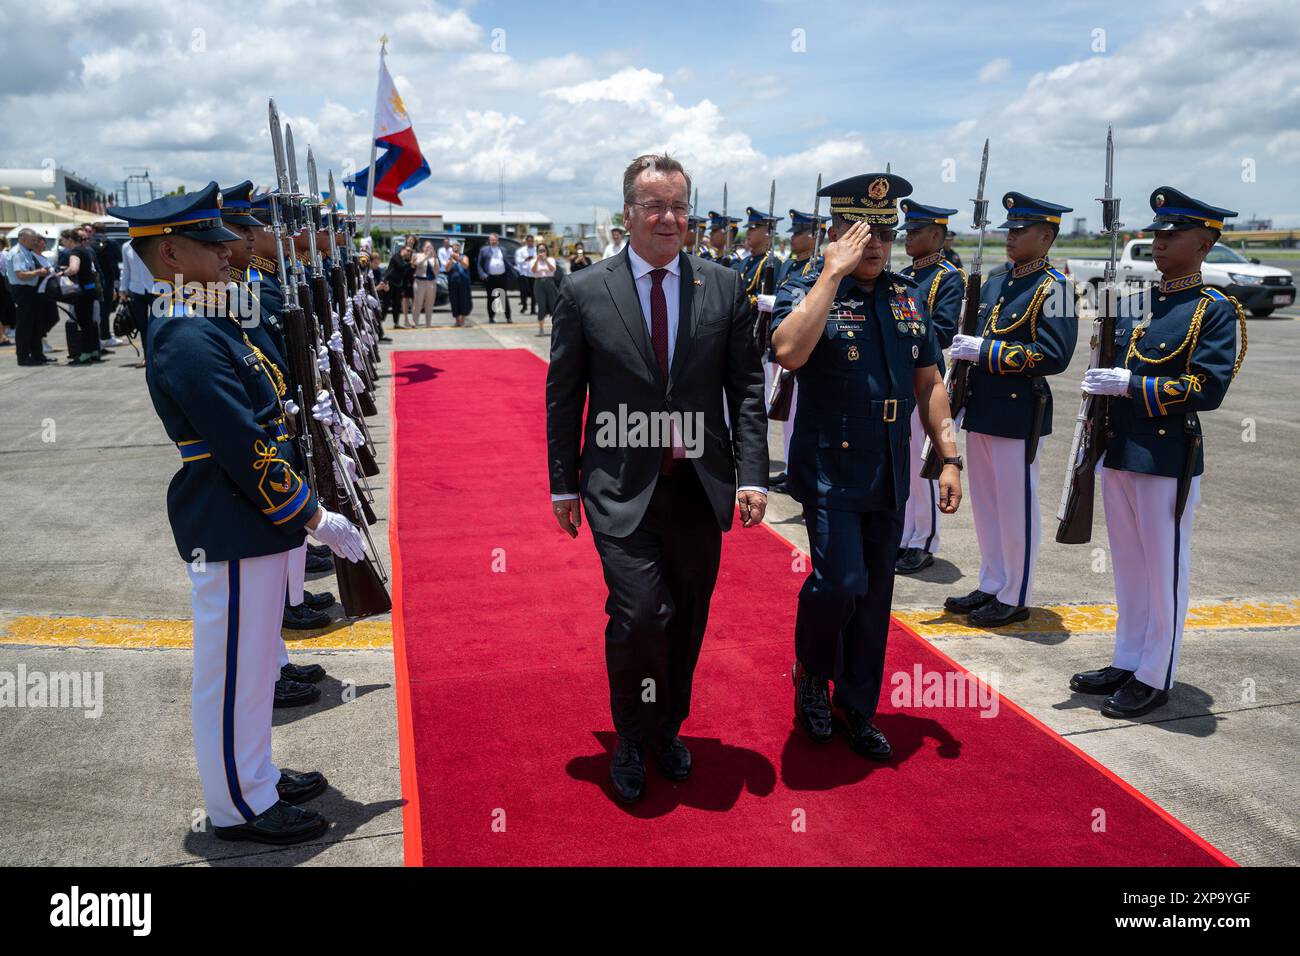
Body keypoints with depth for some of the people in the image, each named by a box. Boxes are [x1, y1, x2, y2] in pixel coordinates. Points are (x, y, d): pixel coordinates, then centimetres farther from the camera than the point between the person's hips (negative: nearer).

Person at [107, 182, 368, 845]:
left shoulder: (204, 323, 10)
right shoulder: (188, 343, -22)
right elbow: (247, 454, -24)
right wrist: (316, 519, -17)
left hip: (249, 526, 10)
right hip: (231, 534, -10)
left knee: (252, 661, 21)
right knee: (233, 670, 5)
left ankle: (257, 776, 38)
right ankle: (240, 807, 22)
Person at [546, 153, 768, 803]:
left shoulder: (725, 287, 3)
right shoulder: (583, 292, -1)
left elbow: (745, 387, 4)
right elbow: (562, 396, 3)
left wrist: (752, 474, -3)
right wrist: (564, 483, 4)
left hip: (701, 485, 3)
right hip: (622, 489, -2)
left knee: (686, 621, 12)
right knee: (641, 615, -12)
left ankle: (668, 731, 36)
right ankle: (632, 742, 16)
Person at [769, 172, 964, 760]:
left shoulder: (909, 298, 9)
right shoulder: (806, 292, -7)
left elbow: (929, 383, 13)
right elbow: (789, 352, -30)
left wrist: (948, 459, 8)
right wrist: (833, 273, -24)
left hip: (890, 477, 6)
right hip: (830, 470, -5)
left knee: (875, 597, 12)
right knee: (841, 583, -15)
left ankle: (857, 710, 28)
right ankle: (811, 674, 17)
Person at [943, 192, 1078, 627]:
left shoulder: (1053, 287, -11)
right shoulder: (995, 282, 13)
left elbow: (1053, 355, -19)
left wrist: (985, 351, -21)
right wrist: (964, 348, 4)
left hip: (1018, 415, -8)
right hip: (982, 409, 8)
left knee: (1016, 508, 1)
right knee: (985, 503, 15)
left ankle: (1015, 598, 14)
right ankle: (991, 586, 29)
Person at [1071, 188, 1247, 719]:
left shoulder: (1216, 310, -7)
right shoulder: (1134, 304, 12)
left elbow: (1209, 389, -15)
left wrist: (1132, 385, -21)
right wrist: (1097, 449, 12)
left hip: (1169, 460, -7)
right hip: (1119, 454, 7)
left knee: (1164, 571, 4)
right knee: (1127, 567, 16)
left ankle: (1155, 678, 16)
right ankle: (1126, 662, 29)